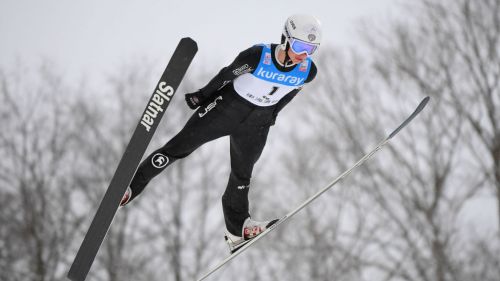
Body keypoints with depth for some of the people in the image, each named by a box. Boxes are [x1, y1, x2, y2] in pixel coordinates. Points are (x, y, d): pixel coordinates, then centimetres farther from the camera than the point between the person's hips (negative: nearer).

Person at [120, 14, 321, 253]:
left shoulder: (308, 71, -16)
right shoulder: (257, 56, -29)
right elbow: (228, 74, -11)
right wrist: (203, 96, 3)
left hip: (256, 123, 3)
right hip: (227, 106, -3)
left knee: (241, 175, 12)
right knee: (180, 146, -1)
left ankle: (237, 230, 26)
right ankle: (129, 186, 10)